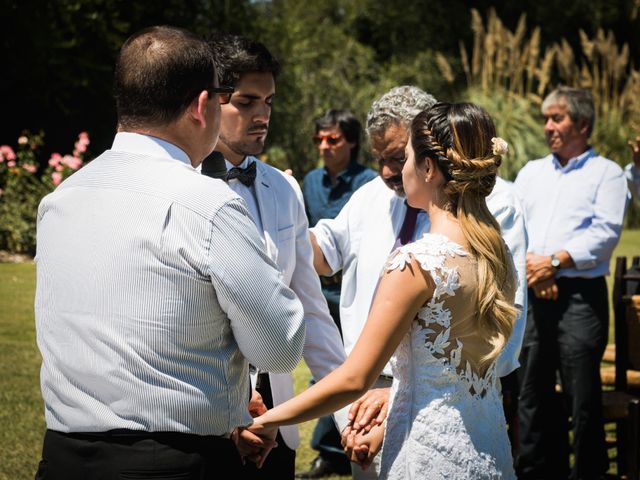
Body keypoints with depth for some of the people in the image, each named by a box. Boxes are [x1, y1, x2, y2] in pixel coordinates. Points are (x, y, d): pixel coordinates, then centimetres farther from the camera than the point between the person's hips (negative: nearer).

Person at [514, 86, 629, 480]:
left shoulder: (606, 173, 5)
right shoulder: (531, 172, 20)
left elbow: (606, 232, -8)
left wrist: (555, 261, -14)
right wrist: (528, 262, -9)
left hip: (580, 295, -5)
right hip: (531, 295, 5)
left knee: (583, 395, -4)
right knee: (533, 391, 8)